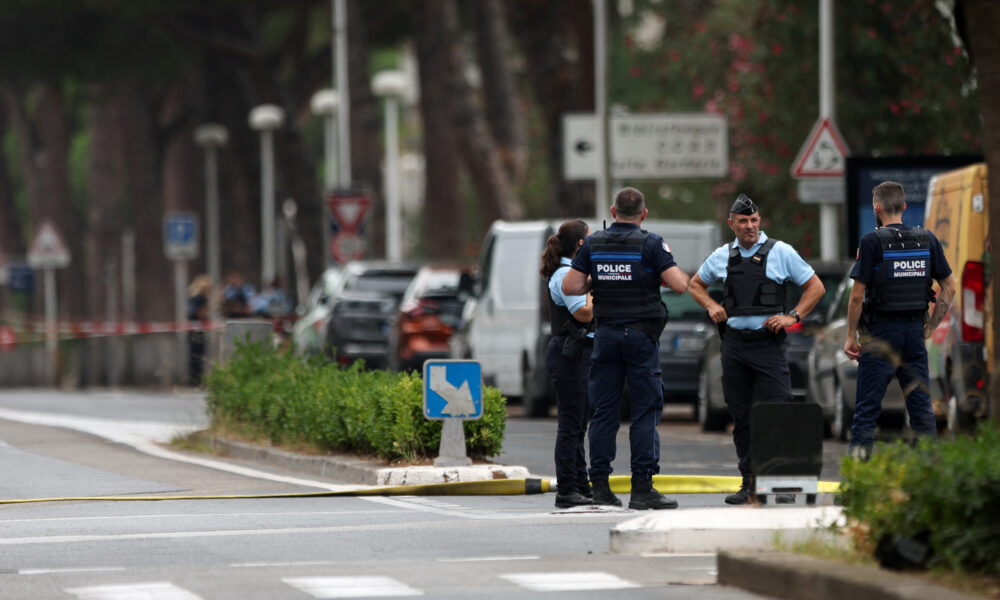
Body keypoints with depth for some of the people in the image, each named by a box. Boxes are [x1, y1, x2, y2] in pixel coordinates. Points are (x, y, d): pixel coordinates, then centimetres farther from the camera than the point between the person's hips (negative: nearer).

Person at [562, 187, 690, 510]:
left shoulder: (592, 244, 4)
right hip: (641, 334, -3)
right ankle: (642, 488, -6)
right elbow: (679, 285, -12)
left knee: (603, 411, 7)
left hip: (606, 333, 4)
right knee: (646, 411, -1)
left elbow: (570, 286, 1)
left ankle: (600, 486, 5)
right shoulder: (651, 244, -6)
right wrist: (670, 274, 10)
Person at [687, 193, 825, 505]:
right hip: (734, 342, 4)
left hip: (768, 342, -4)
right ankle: (750, 484, 12)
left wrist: (792, 316, -7)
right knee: (741, 417, 6)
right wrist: (711, 306, 6)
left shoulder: (780, 252, 1)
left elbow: (815, 286, 5)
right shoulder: (722, 257, 10)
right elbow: (695, 285, 25)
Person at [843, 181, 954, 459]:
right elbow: (949, 287, 7)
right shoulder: (927, 240, 4)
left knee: (868, 405, 0)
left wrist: (851, 336, -3)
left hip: (881, 331, -4)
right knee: (920, 402, 8)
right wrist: (931, 326, 13)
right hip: (915, 328, 4)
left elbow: (857, 295, -11)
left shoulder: (872, 242, -10)